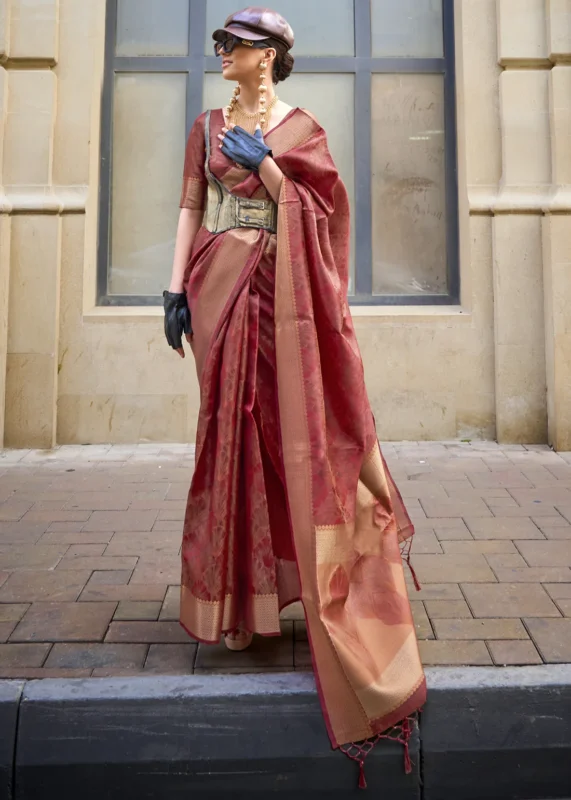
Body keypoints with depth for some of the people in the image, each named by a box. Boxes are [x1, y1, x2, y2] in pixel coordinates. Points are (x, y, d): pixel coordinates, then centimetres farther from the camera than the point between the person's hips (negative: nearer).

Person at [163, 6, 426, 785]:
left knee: (293, 421, -6)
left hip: (280, 292, -2)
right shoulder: (209, 126, 16)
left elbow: (312, 209, -1)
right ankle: (236, 589, 11)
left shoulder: (301, 126, 9)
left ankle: (309, 576, 8)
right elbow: (190, 209, 10)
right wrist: (176, 287, 0)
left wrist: (265, 163, -10)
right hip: (222, 286, 2)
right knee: (232, 423, -1)